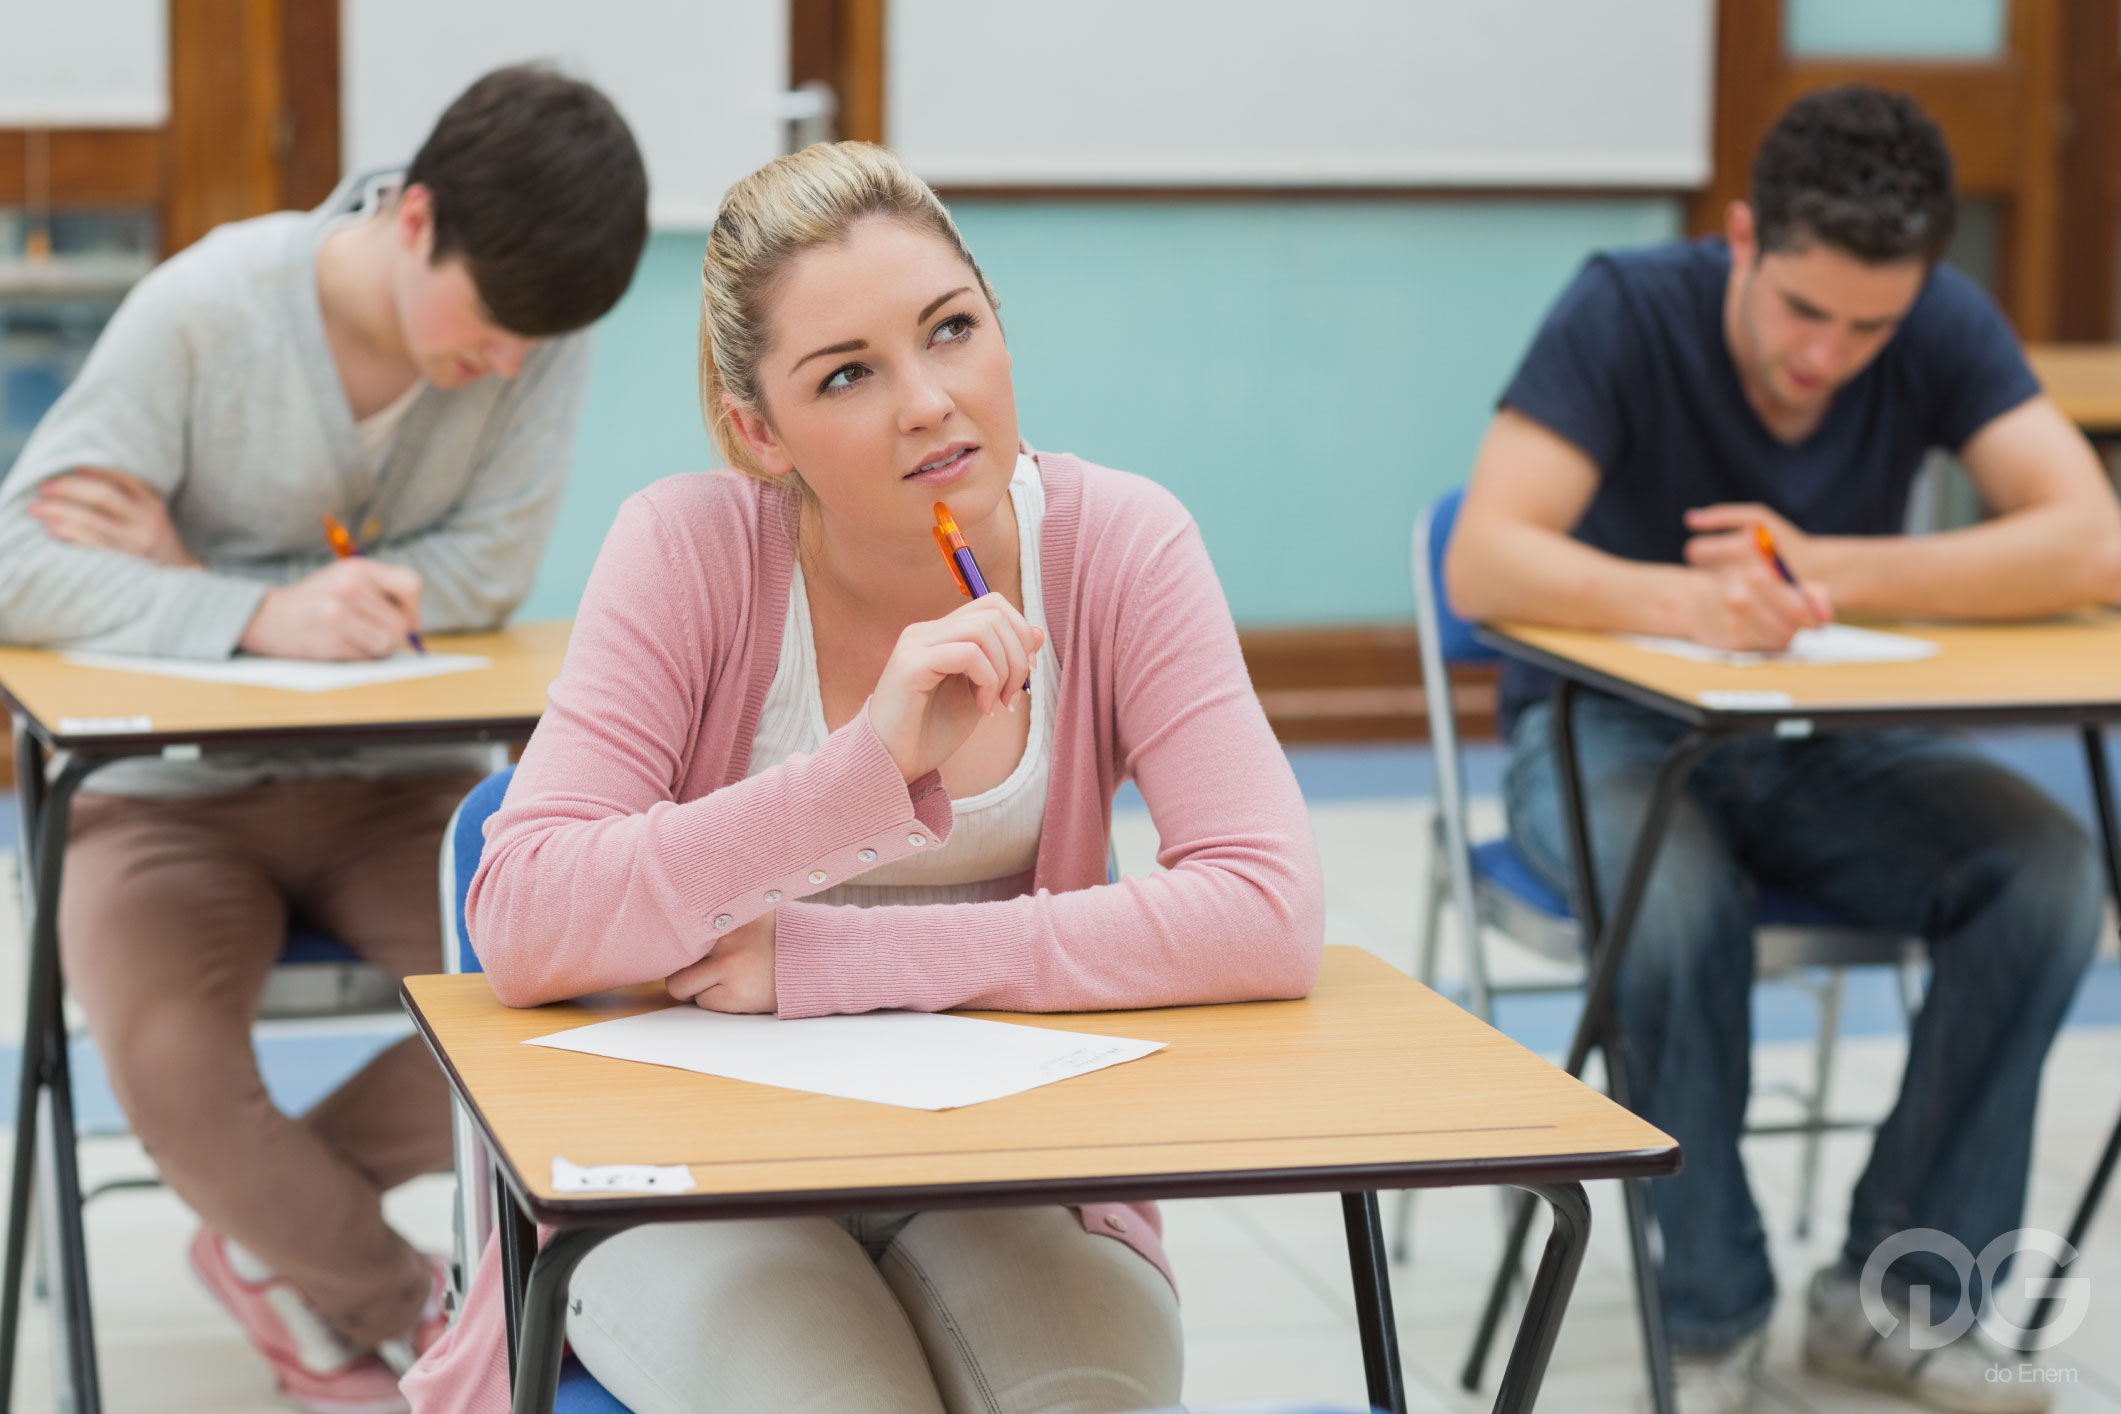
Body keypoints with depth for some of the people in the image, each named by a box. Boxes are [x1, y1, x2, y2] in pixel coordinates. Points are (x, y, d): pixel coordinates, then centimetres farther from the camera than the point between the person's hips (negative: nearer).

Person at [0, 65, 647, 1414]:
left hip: (397, 785, 3)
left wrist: (191, 575, -22)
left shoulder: (541, 332, -12)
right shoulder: (204, 311, -18)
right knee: (171, 1064, -30)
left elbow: (487, 573, -16)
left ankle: (271, 1232, 3)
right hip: (172, 787, -2)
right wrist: (258, 612, -37)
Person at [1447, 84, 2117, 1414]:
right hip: (1609, 728, -3)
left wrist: (1828, 569, -32)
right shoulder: (1629, 310, -19)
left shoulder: (1944, 328, -11)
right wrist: (1685, 600, -47)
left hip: (1824, 744, 3)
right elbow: (1485, 563, -29)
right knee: (1684, 900, -37)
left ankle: (1892, 1294, -10)